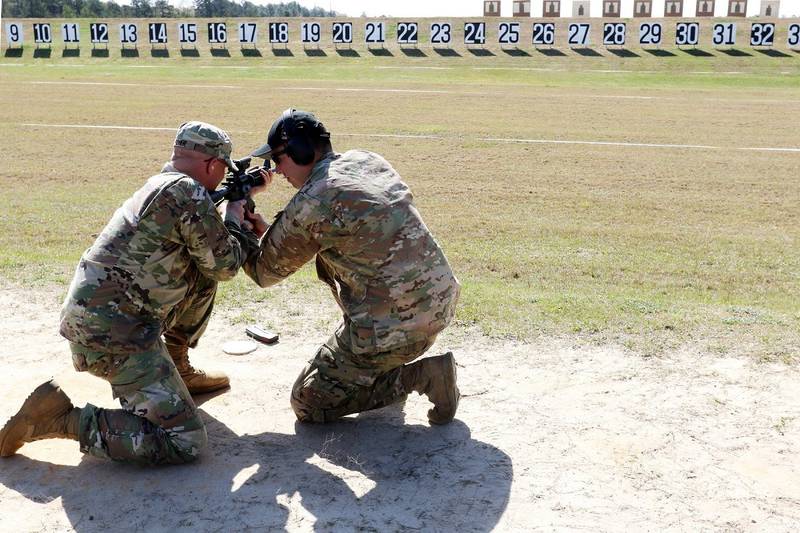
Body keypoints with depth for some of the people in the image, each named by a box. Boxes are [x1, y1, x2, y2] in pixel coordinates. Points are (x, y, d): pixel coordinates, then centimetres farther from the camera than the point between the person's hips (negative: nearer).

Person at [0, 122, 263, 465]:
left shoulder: (162, 185, 15)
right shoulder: (189, 194, -14)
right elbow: (224, 265, -6)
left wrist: (241, 196, 20)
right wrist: (236, 217, 10)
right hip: (111, 333, -10)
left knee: (203, 277, 19)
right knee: (185, 444, -11)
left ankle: (178, 370, 25)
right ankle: (60, 418, -9)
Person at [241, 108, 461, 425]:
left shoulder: (309, 204, -15)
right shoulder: (368, 160, 8)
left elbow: (264, 272, 0)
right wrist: (268, 231, 15)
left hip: (395, 325, -8)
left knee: (307, 403, 9)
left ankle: (416, 376, -3)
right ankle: (388, 362, 26)